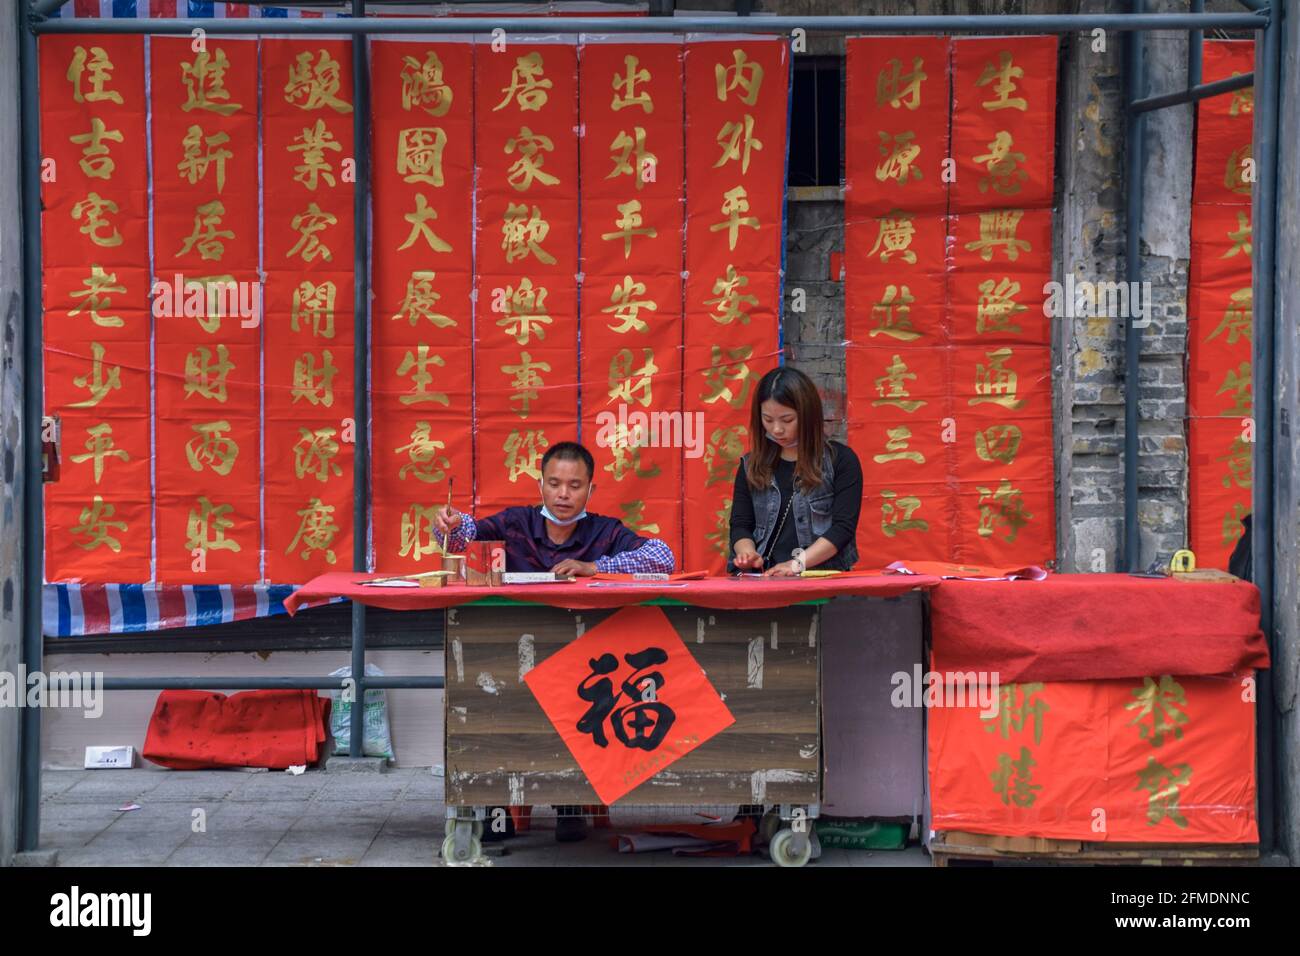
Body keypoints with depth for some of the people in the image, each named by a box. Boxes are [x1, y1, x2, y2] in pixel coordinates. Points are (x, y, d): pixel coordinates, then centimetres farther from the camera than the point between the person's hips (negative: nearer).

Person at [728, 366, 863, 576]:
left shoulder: (840, 460, 4)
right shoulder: (752, 466, 15)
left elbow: (843, 527, -3)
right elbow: (740, 525, 13)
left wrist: (797, 563, -15)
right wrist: (748, 553, -10)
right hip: (764, 581, 3)